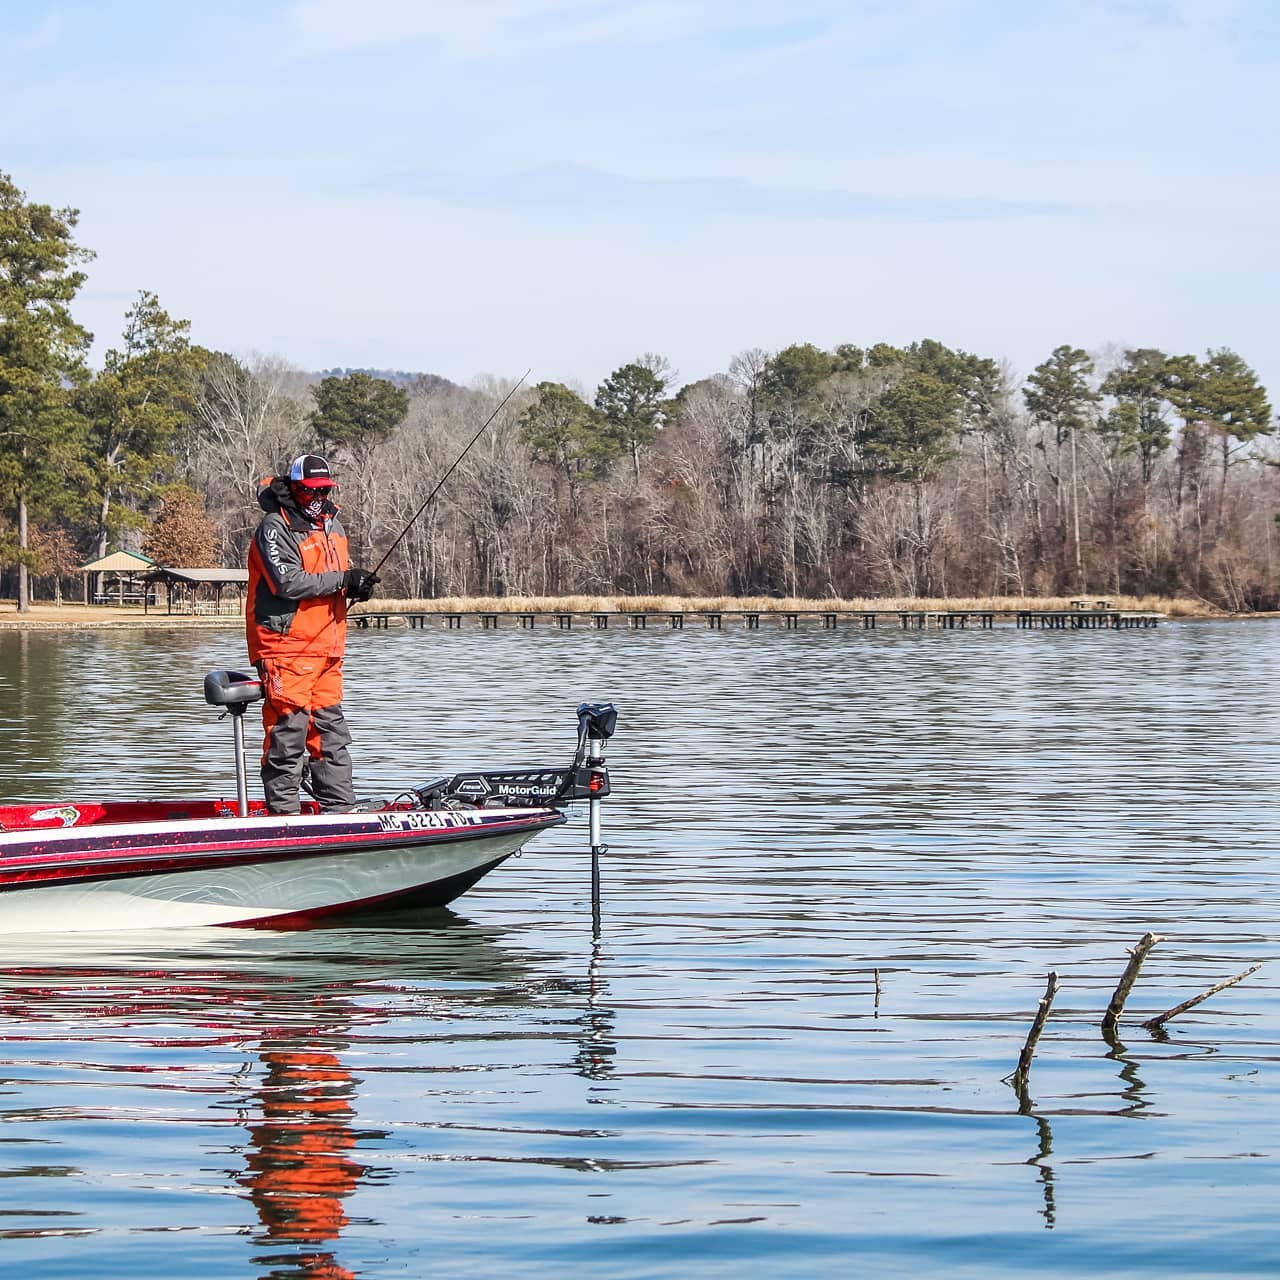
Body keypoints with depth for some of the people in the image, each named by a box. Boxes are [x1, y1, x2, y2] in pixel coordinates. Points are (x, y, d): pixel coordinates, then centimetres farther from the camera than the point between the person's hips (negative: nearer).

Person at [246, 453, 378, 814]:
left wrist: (359, 585, 0)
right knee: (287, 731, -7)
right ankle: (282, 813, -3)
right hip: (286, 649, -8)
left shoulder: (333, 526, 17)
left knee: (332, 733, 12)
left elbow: (342, 573, 24)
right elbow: (288, 582, -21)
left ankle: (340, 809, 18)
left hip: (326, 649, 8)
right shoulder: (275, 528, -10)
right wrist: (342, 580, -20)